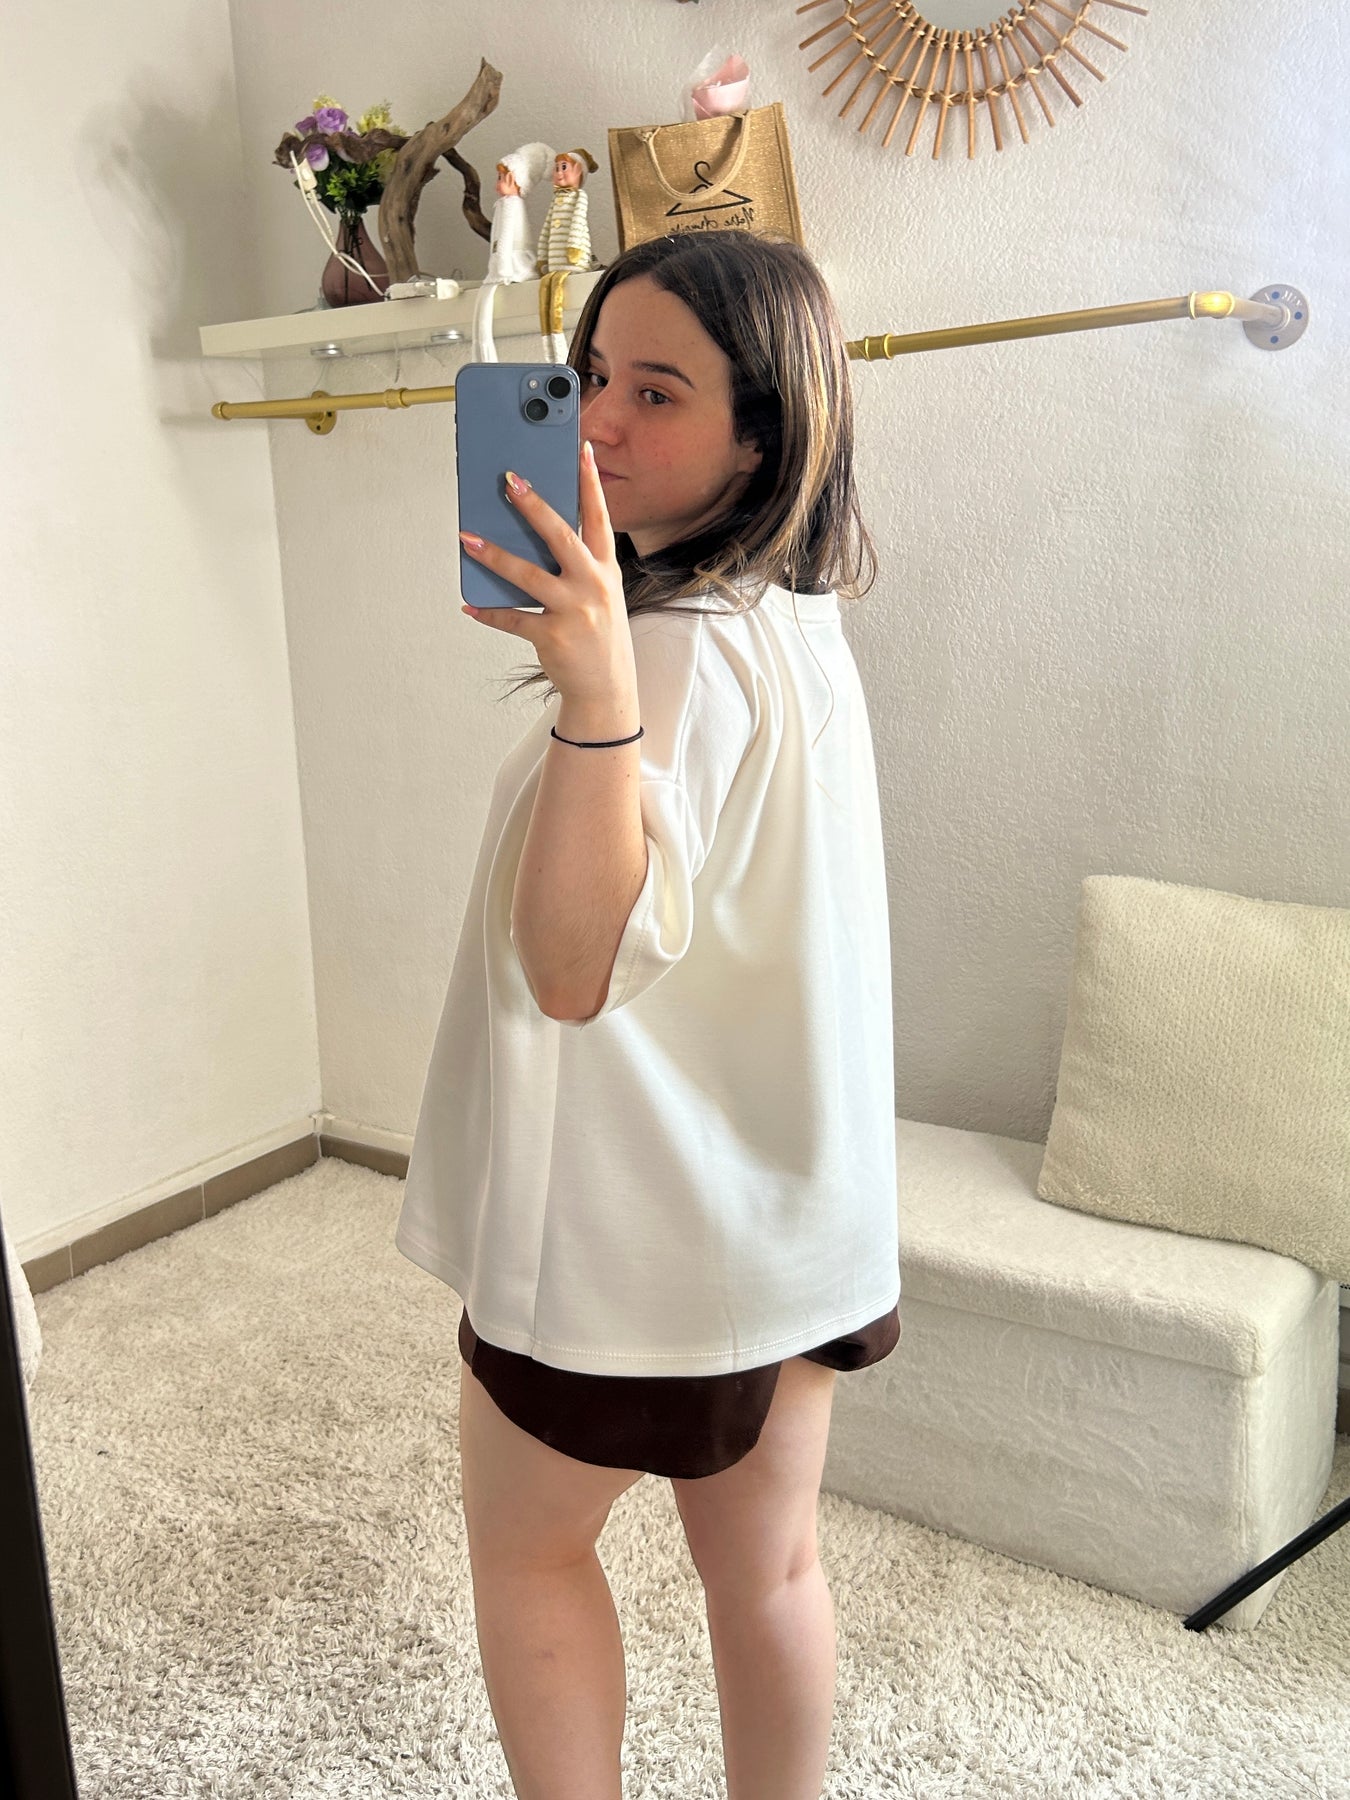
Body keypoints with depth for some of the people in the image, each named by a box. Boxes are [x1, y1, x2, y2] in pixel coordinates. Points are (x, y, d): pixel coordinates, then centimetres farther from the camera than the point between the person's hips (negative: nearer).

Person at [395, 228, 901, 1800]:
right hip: (789, 1201, 9)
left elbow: (572, 968, -32)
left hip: (641, 1223, -8)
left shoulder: (682, 652, -24)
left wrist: (597, 693, -42)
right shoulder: (800, 616, 6)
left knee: (524, 1544, 17)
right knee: (765, 1562, 21)